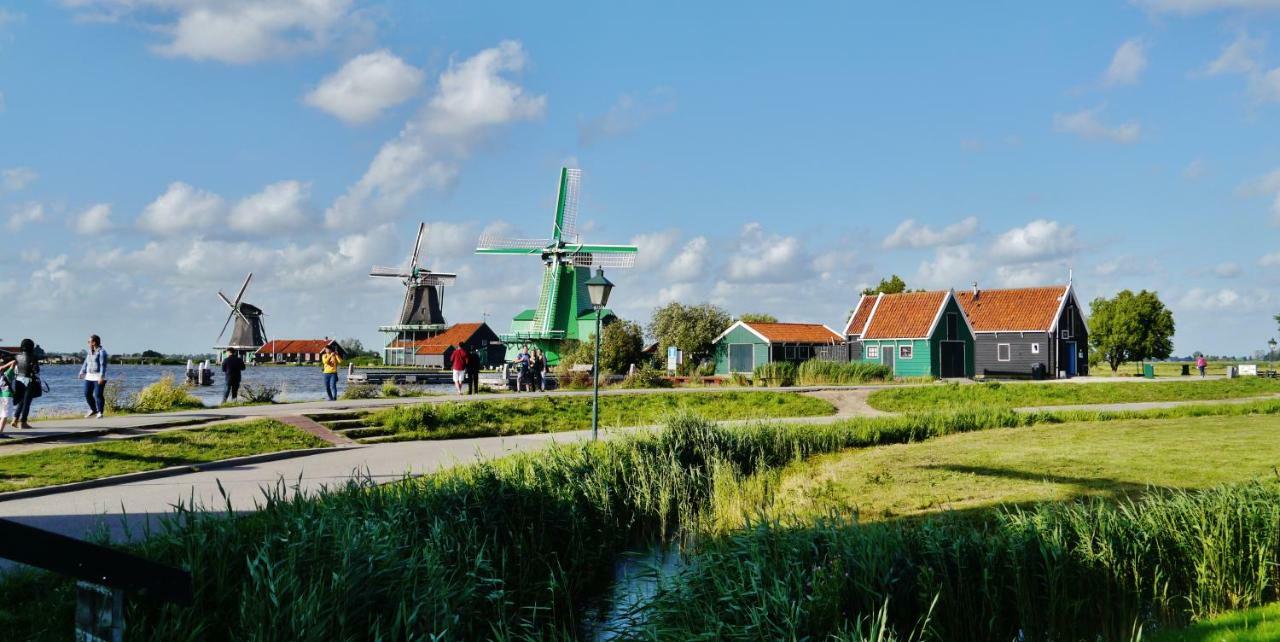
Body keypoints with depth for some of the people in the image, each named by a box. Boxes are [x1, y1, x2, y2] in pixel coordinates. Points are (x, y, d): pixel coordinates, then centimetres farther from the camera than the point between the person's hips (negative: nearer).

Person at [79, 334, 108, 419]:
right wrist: (82, 372, 8)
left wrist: (101, 377, -24)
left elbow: (103, 365, -18)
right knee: (87, 394, 6)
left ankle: (100, 412, -3)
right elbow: (86, 363, 18)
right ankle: (93, 410, 21)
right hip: (89, 376, 8)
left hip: (99, 377, -8)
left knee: (98, 395, -10)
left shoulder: (101, 352, -12)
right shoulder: (89, 352, 12)